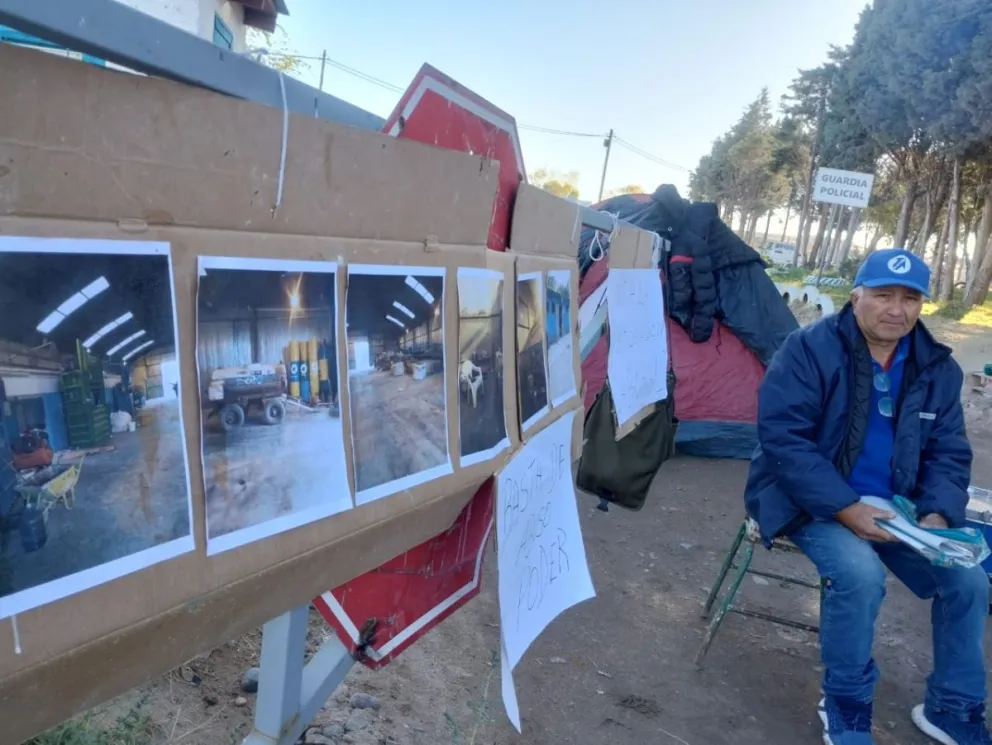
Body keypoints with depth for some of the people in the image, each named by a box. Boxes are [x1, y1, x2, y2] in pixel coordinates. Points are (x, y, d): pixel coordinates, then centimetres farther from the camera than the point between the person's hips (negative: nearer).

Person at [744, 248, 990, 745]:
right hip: (811, 501, -6)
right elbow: (782, 438, -21)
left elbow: (949, 453, 7)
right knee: (859, 573, -30)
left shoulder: (938, 368, 2)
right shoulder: (810, 348, -17)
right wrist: (846, 508, -26)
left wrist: (938, 515, -13)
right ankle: (845, 704, -2)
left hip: (893, 505, 6)